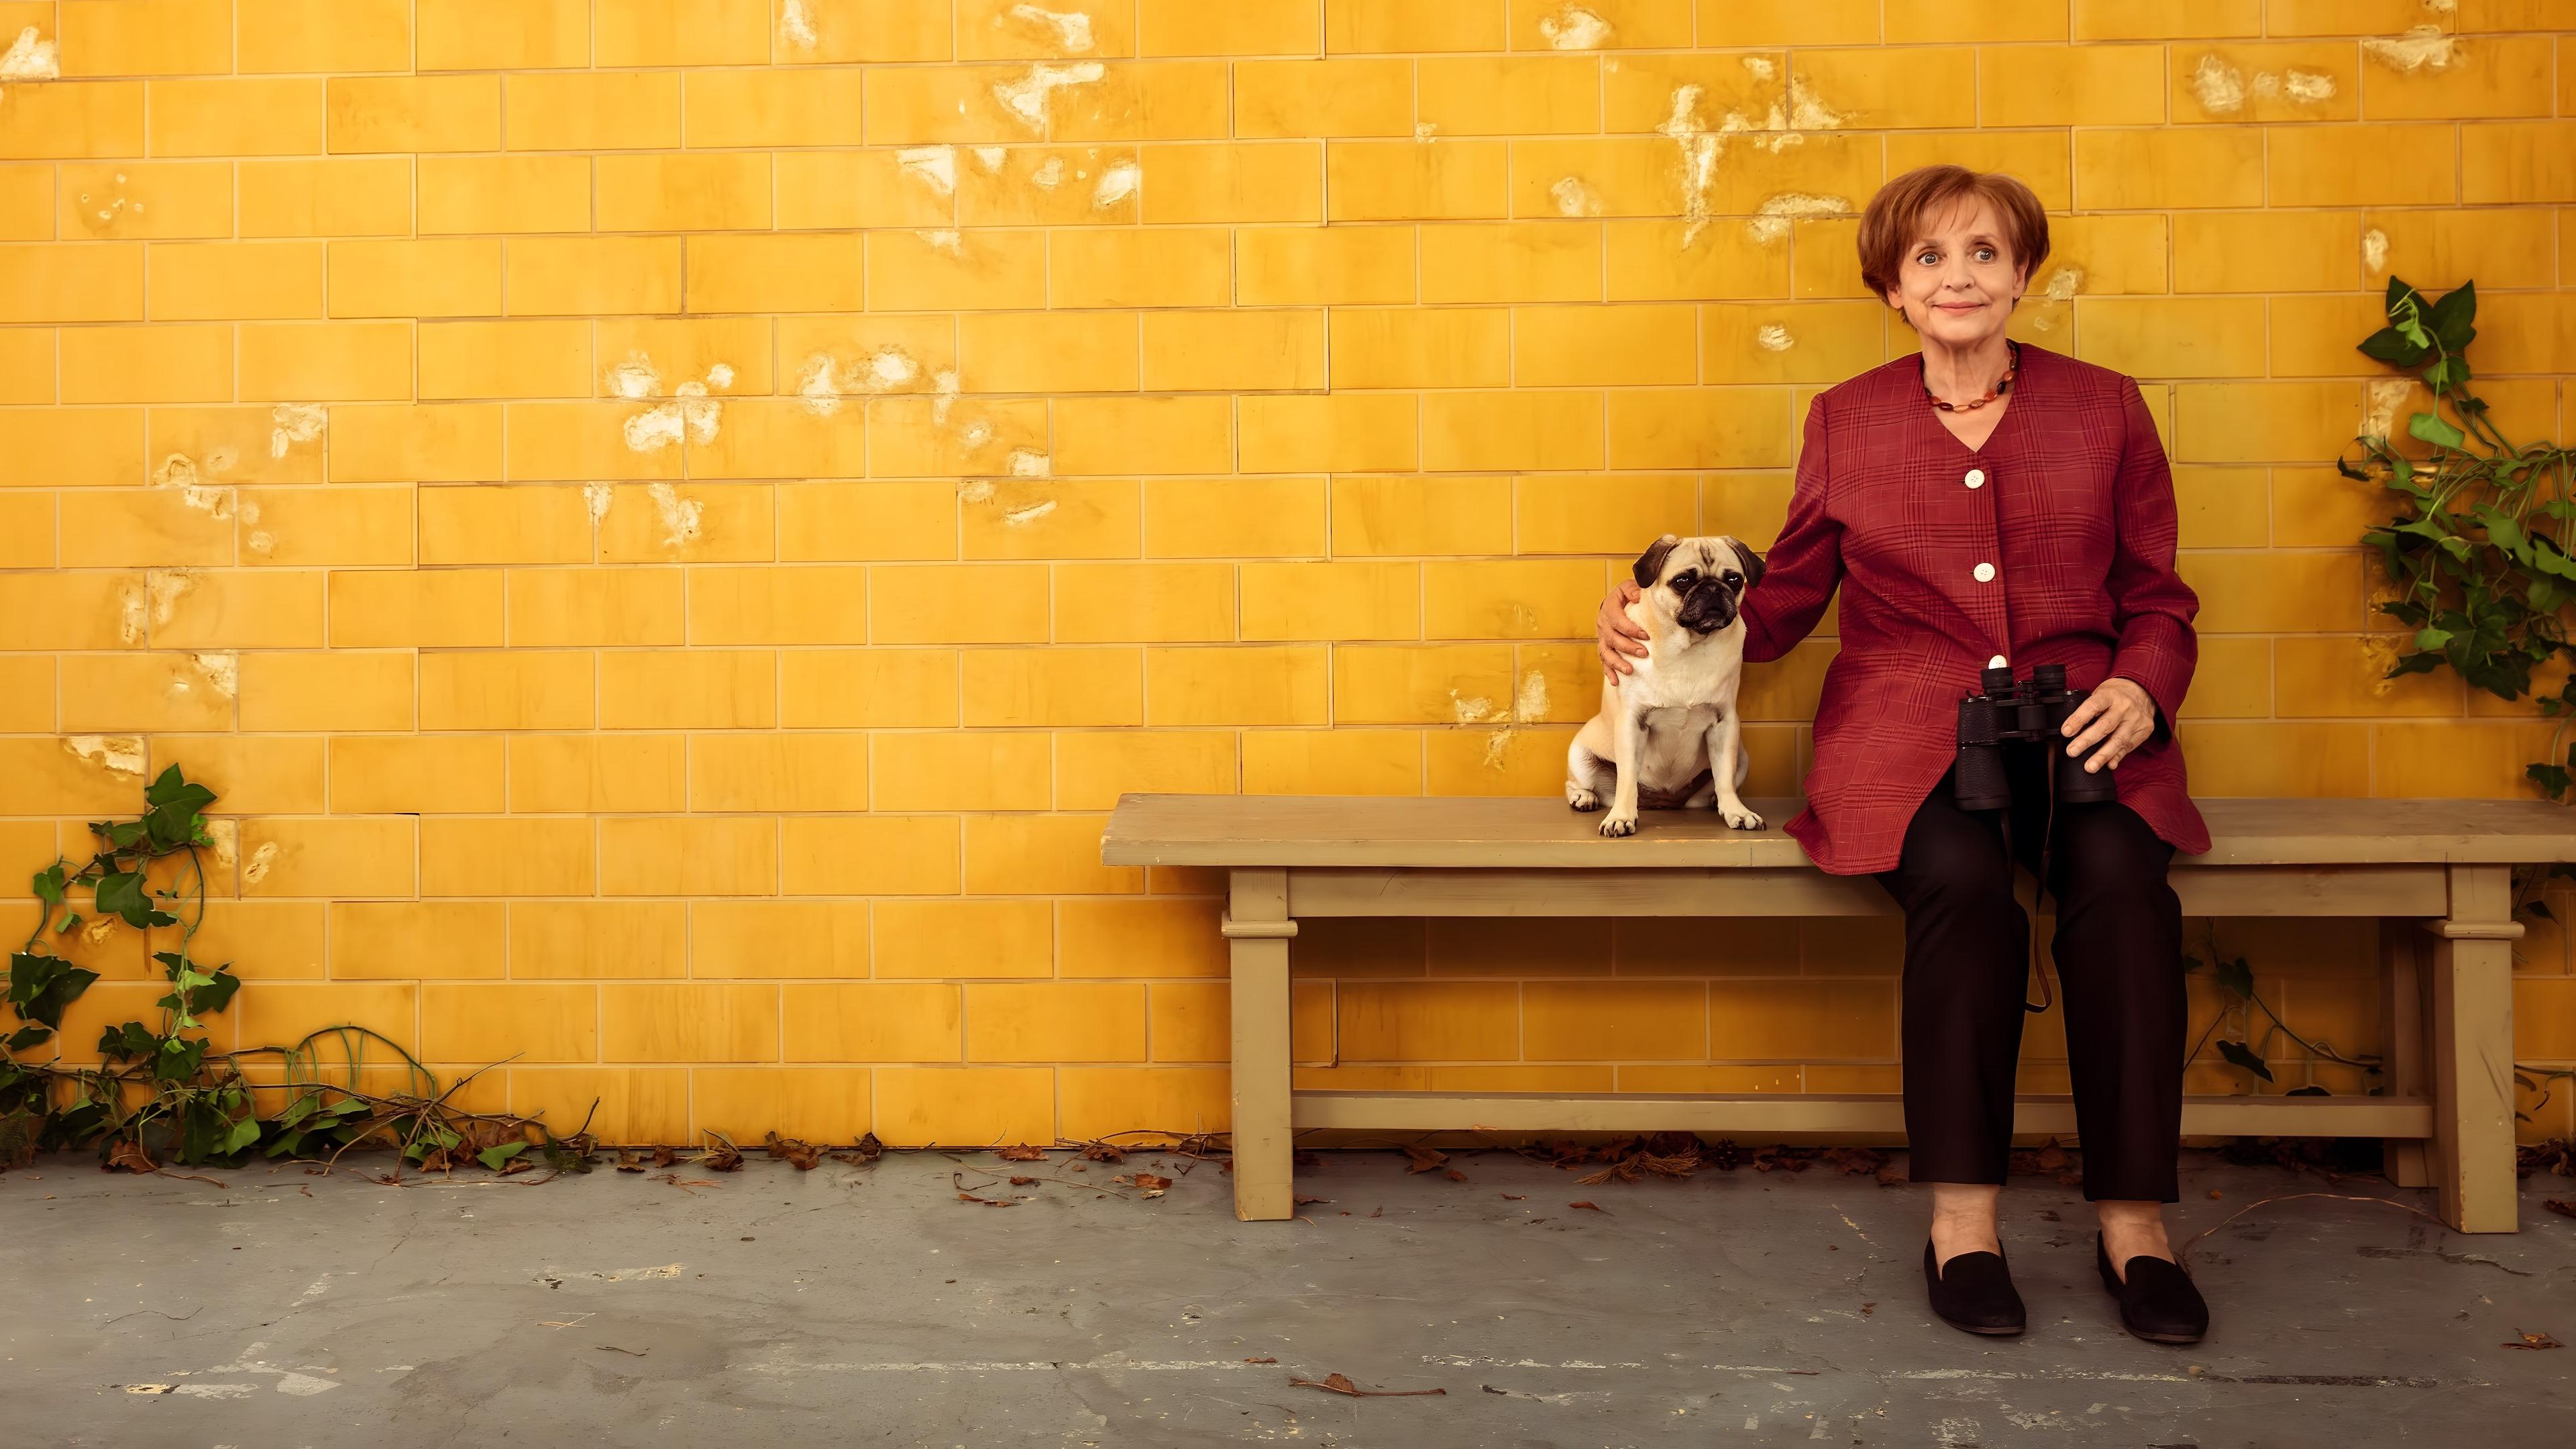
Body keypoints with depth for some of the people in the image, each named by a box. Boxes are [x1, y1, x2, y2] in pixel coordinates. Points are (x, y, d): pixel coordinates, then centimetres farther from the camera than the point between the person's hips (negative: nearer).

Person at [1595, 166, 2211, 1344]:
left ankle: (2133, 1221, -23)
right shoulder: (1846, 421, 14)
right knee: (1960, 875, -35)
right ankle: (1961, 1216, -25)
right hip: (1907, 726, 0)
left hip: (2079, 722, 1)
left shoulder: (2104, 408, 13)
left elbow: (2157, 601, 15)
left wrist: (2138, 691, -7)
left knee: (2119, 872, -33)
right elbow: (1786, 599, 19)